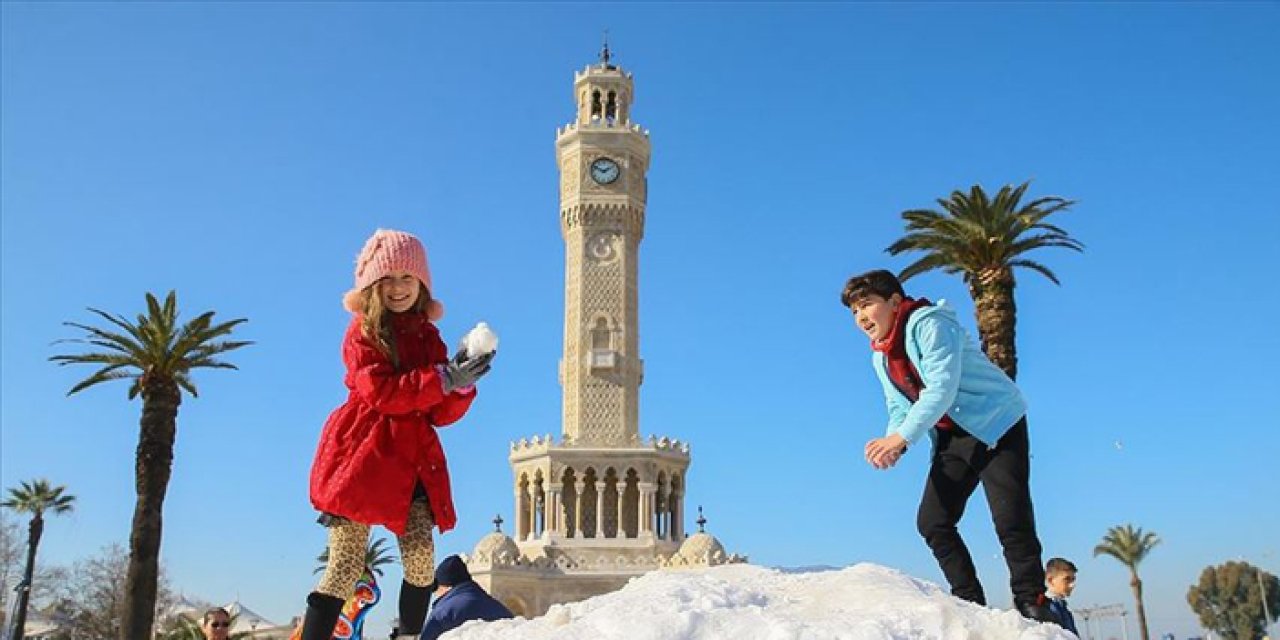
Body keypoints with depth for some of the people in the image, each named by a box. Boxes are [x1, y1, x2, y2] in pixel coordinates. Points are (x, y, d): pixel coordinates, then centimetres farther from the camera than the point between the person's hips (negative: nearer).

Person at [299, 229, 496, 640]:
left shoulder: (428, 337, 16)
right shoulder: (363, 330, 2)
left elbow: (441, 414, 10)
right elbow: (380, 392, -14)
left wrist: (462, 384, -9)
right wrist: (444, 379, -18)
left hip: (414, 457, 4)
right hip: (363, 450, -4)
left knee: (422, 560, -7)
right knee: (346, 566, -7)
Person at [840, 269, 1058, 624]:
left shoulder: (929, 324, -19)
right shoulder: (880, 357, 8)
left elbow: (942, 388, -30)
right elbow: (900, 408, 5)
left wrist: (902, 438, -36)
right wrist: (890, 443, -17)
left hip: (998, 424, -8)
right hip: (954, 437, 8)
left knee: (1010, 520, -13)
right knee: (932, 521, 0)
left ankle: (1032, 603, 2)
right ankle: (970, 603, 9)